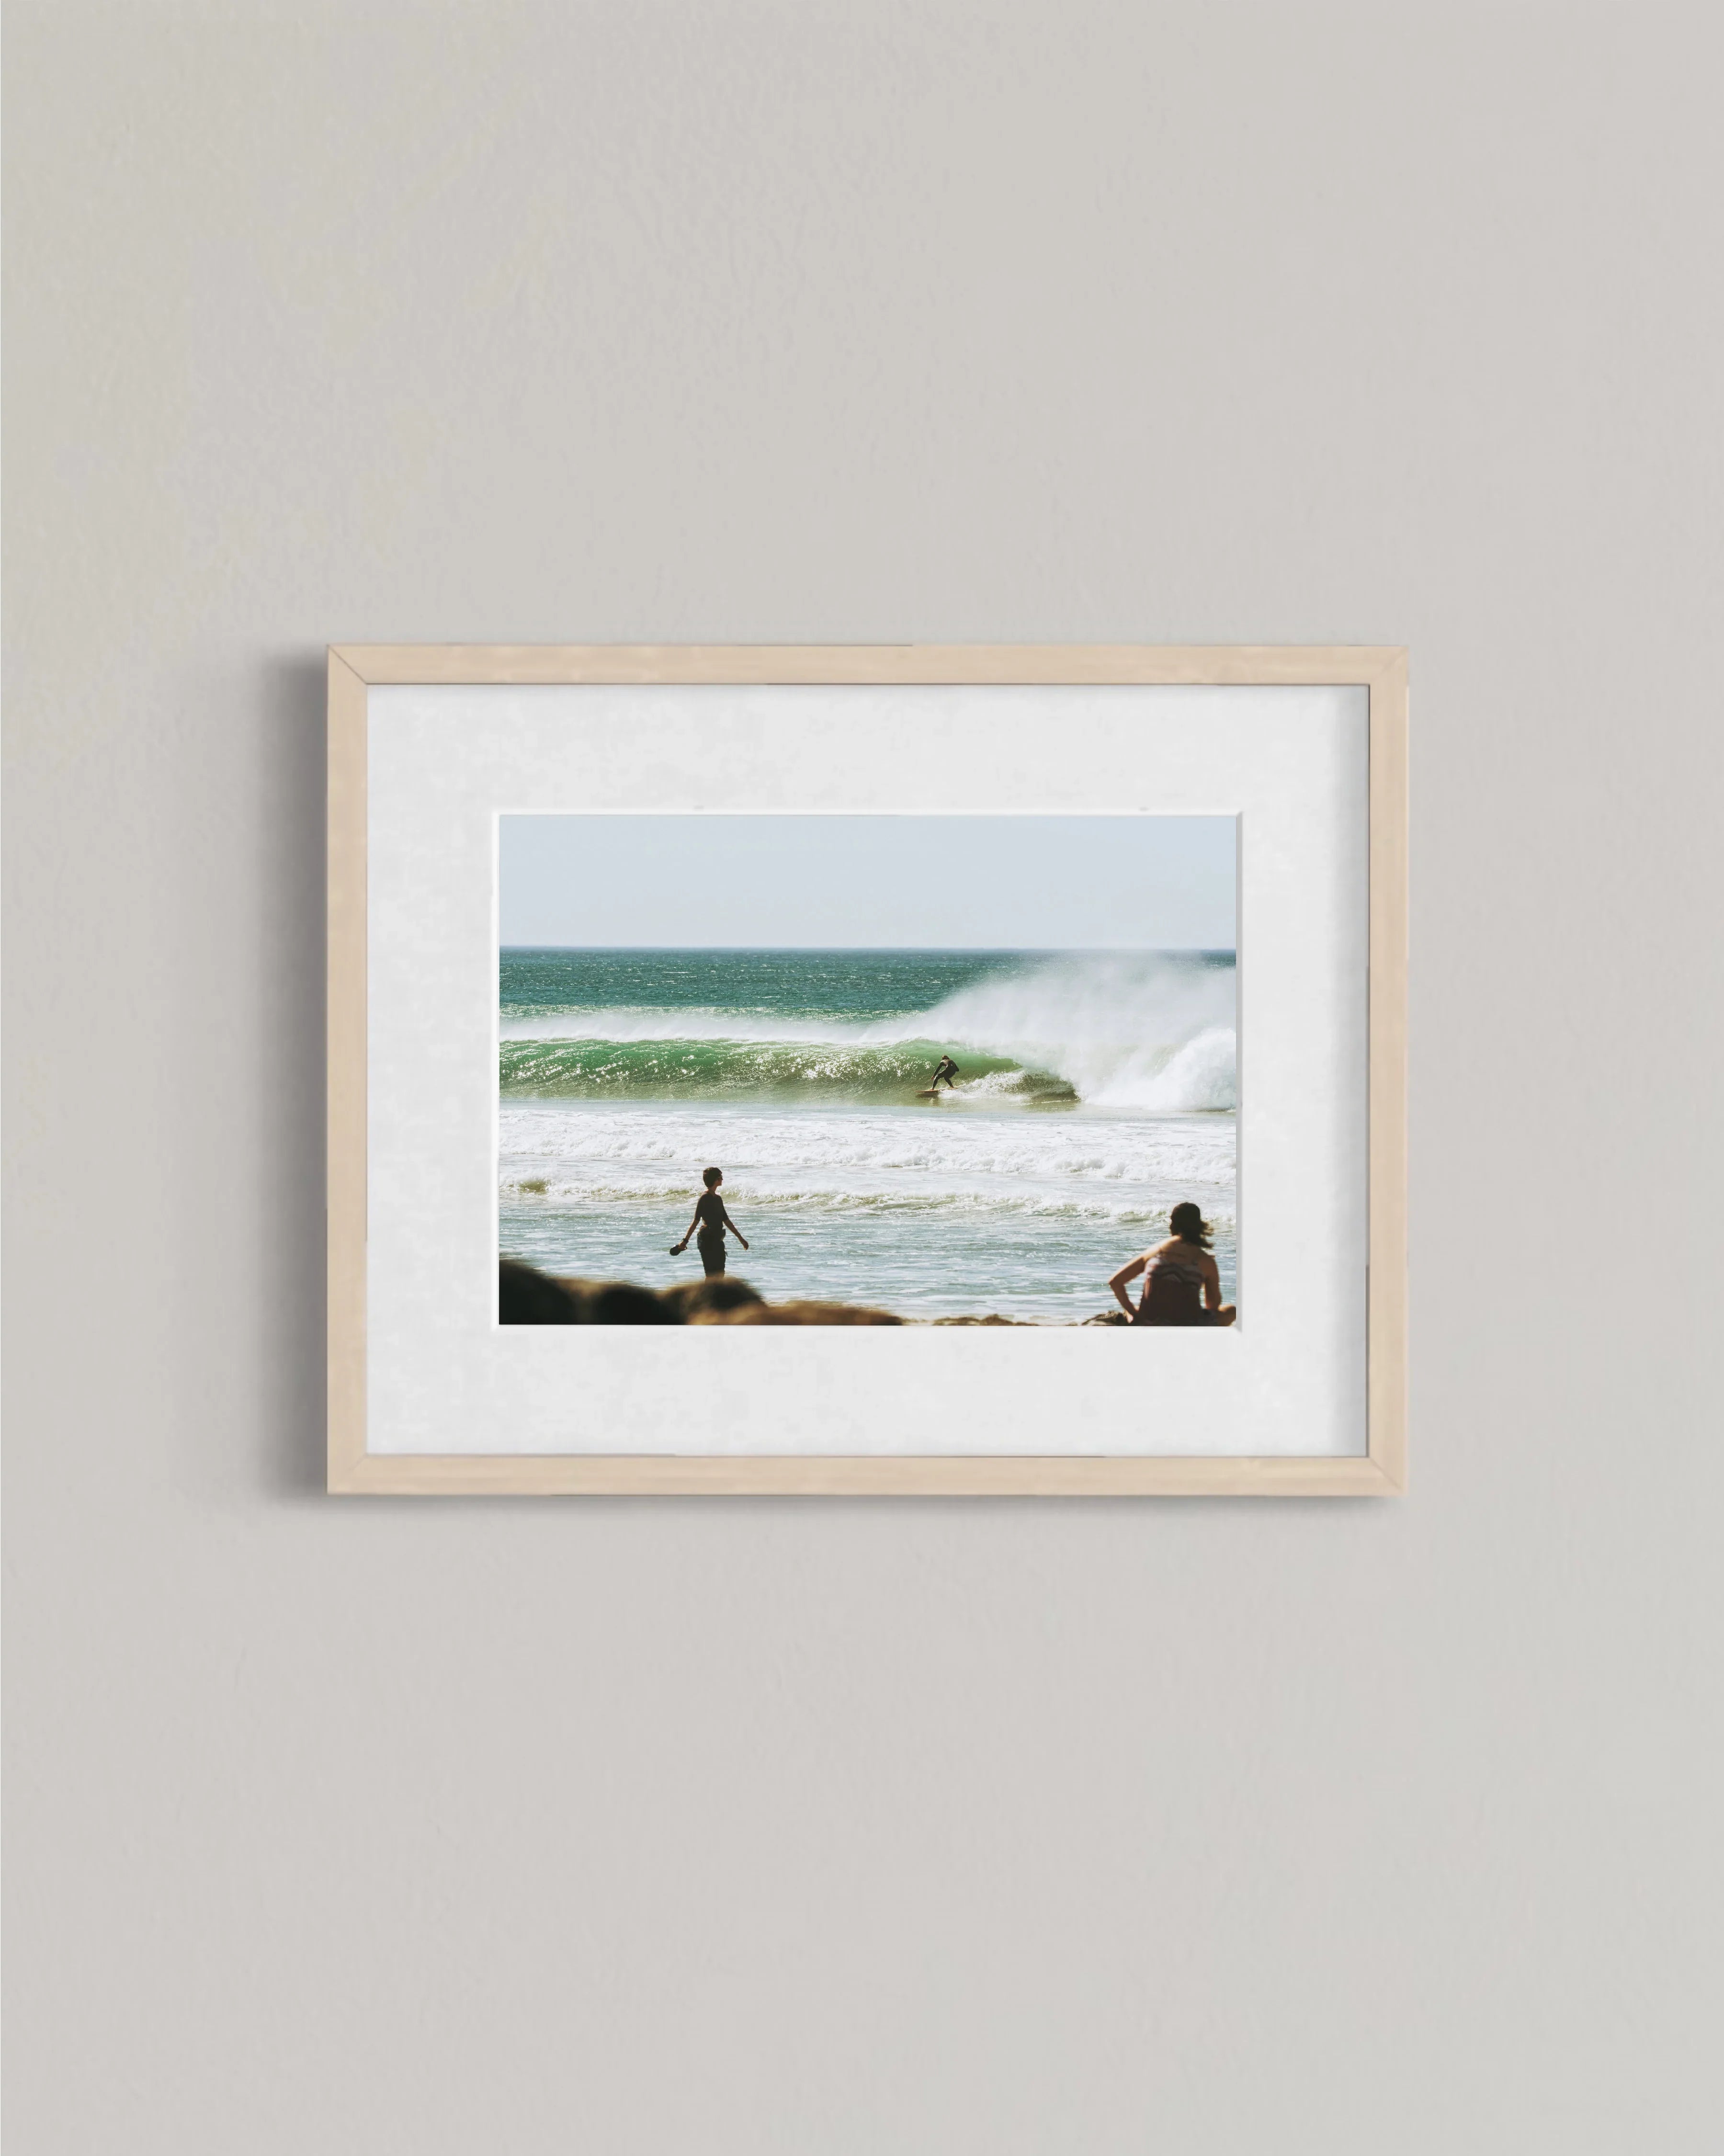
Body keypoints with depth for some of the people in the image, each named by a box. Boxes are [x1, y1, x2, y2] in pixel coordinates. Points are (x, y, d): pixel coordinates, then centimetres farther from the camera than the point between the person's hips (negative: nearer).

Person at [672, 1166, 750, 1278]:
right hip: (707, 1240, -9)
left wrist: (741, 1238, 24)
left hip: (717, 1240, 9)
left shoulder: (718, 1199, 15)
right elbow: (696, 1221, -15)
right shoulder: (705, 1198, -11)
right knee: (711, 1275, -9)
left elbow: (726, 1220, 21)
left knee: (720, 1273, 8)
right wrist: (685, 1240, -18)